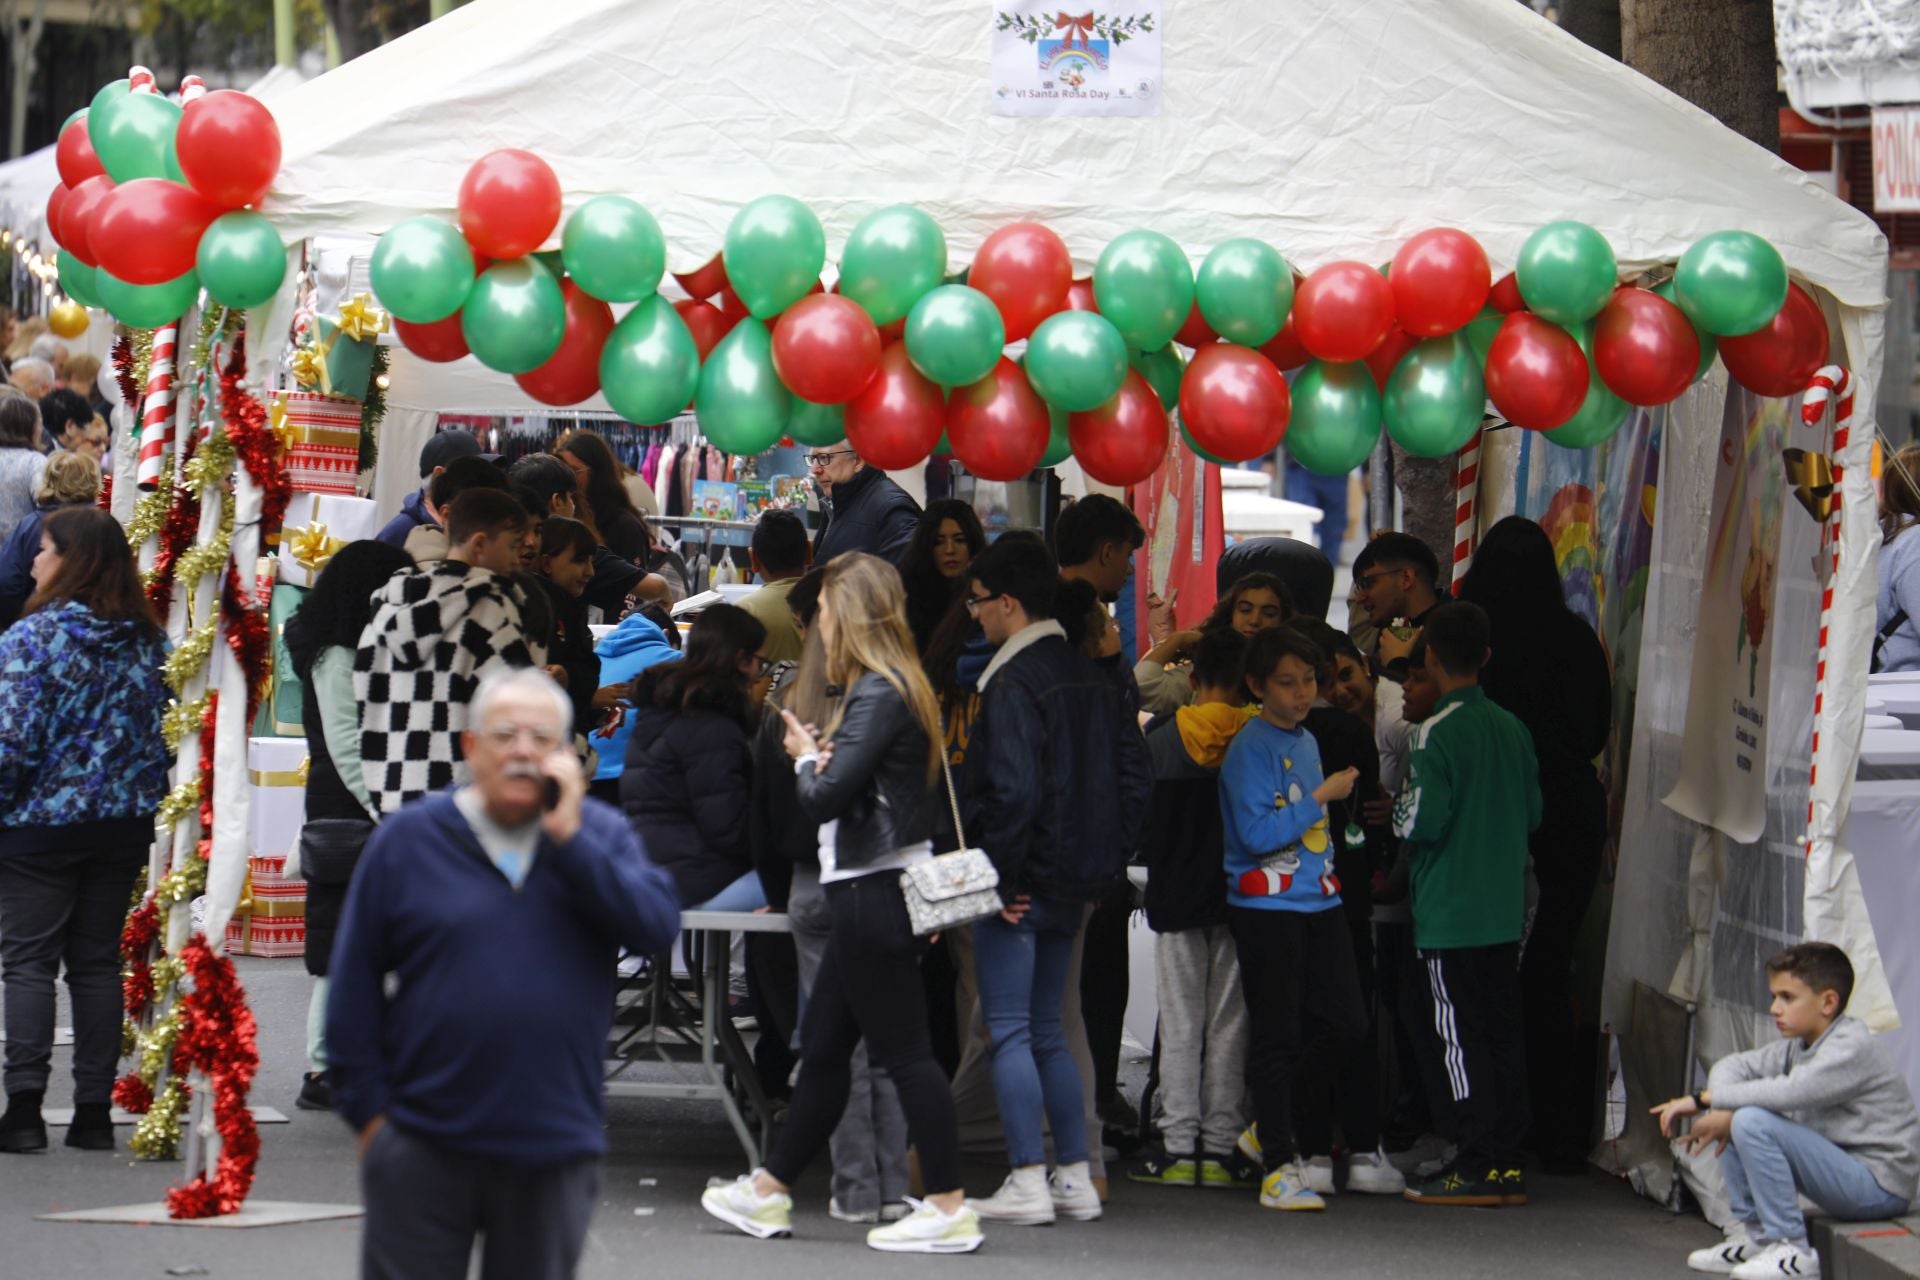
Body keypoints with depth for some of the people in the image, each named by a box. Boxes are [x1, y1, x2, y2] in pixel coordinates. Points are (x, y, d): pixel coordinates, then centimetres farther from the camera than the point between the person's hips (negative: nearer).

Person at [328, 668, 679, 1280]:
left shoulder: (600, 835, 7)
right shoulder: (408, 839, 2)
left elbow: (658, 926, -11)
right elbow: (355, 984, 3)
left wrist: (569, 840, -14)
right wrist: (367, 1107, -1)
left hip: (553, 1151, 2)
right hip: (424, 1149, -1)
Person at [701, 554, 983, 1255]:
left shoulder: (878, 695, -16)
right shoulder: (894, 687, 15)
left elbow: (825, 798, -22)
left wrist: (807, 758, -2)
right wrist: (821, 756, -2)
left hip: (874, 893, -10)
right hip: (870, 889, 10)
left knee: (904, 1051, -6)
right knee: (822, 1045, 16)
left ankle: (949, 1209, -3)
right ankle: (768, 1192, 25)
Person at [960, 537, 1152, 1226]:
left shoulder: (1013, 685, -15)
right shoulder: (1091, 678, 12)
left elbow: (1012, 791, -23)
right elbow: (1136, 779, 14)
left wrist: (1000, 878, -16)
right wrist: (1106, 860, 14)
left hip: (1022, 882, -8)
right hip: (1076, 885, 8)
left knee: (1008, 1032, -4)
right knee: (1046, 1031, 16)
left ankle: (1028, 1182, -6)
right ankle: (1075, 1178, 15)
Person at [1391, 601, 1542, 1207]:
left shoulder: (1437, 732, -13)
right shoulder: (1513, 729, 6)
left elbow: (1421, 821, -19)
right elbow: (1533, 814, 12)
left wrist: (1395, 810, 2)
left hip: (1449, 914, -6)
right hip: (1505, 911, 6)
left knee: (1462, 1037, -3)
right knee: (1503, 1032, 9)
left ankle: (1477, 1167, -4)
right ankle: (1507, 1163, 12)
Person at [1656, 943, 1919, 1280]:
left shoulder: (1853, 1049, -19)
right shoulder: (1798, 1047, 9)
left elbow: (1788, 1092, -31)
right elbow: (1733, 1065, 9)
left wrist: (1704, 1099, -21)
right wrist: (1722, 1112, -14)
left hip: (1881, 1186, -9)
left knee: (1753, 1122, -24)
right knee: (1734, 1118, 7)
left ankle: (1791, 1250, -17)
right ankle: (1751, 1233, 10)